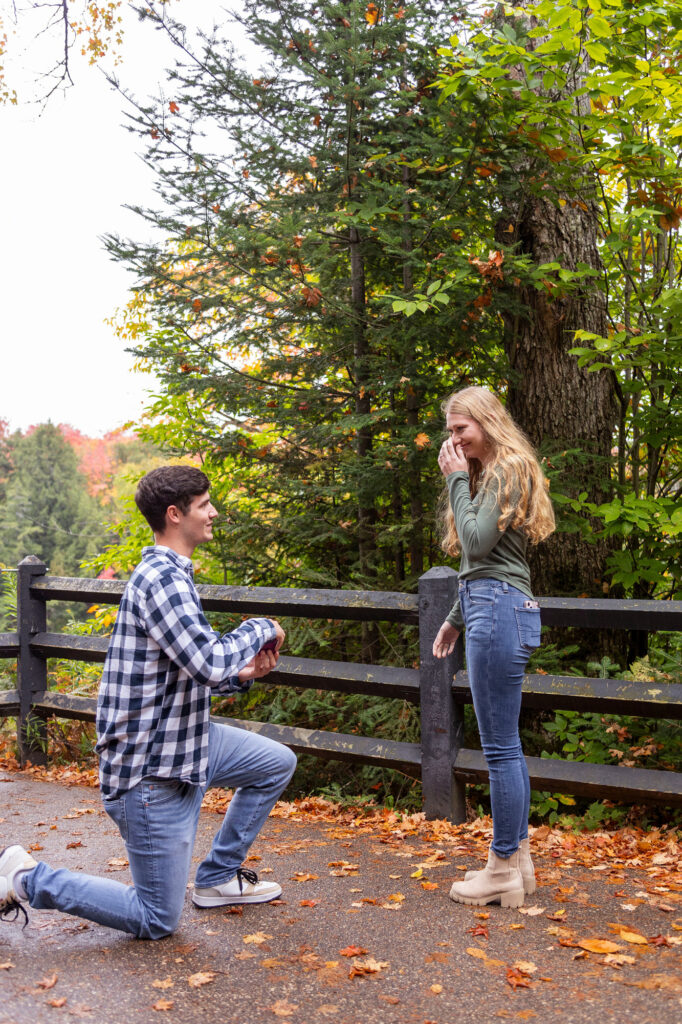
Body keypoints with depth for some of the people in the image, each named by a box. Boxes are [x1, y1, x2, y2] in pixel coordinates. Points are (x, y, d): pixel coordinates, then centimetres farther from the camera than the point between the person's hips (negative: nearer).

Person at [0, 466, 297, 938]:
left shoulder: (171, 574, 12)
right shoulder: (163, 578, -22)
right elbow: (210, 661, -32)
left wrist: (242, 674, 3)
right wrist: (261, 629, -15)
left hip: (183, 741, 10)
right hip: (151, 768, -10)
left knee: (278, 763, 18)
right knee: (158, 920, 2)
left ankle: (218, 877, 26)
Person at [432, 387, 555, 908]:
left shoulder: (509, 469, -6)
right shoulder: (488, 474, 23)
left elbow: (477, 541, -17)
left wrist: (456, 479, -8)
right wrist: (455, 618, 25)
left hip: (500, 610, -11)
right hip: (491, 610, 11)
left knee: (501, 747, -5)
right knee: (506, 745, 13)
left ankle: (504, 870, 2)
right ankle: (518, 856, 20)